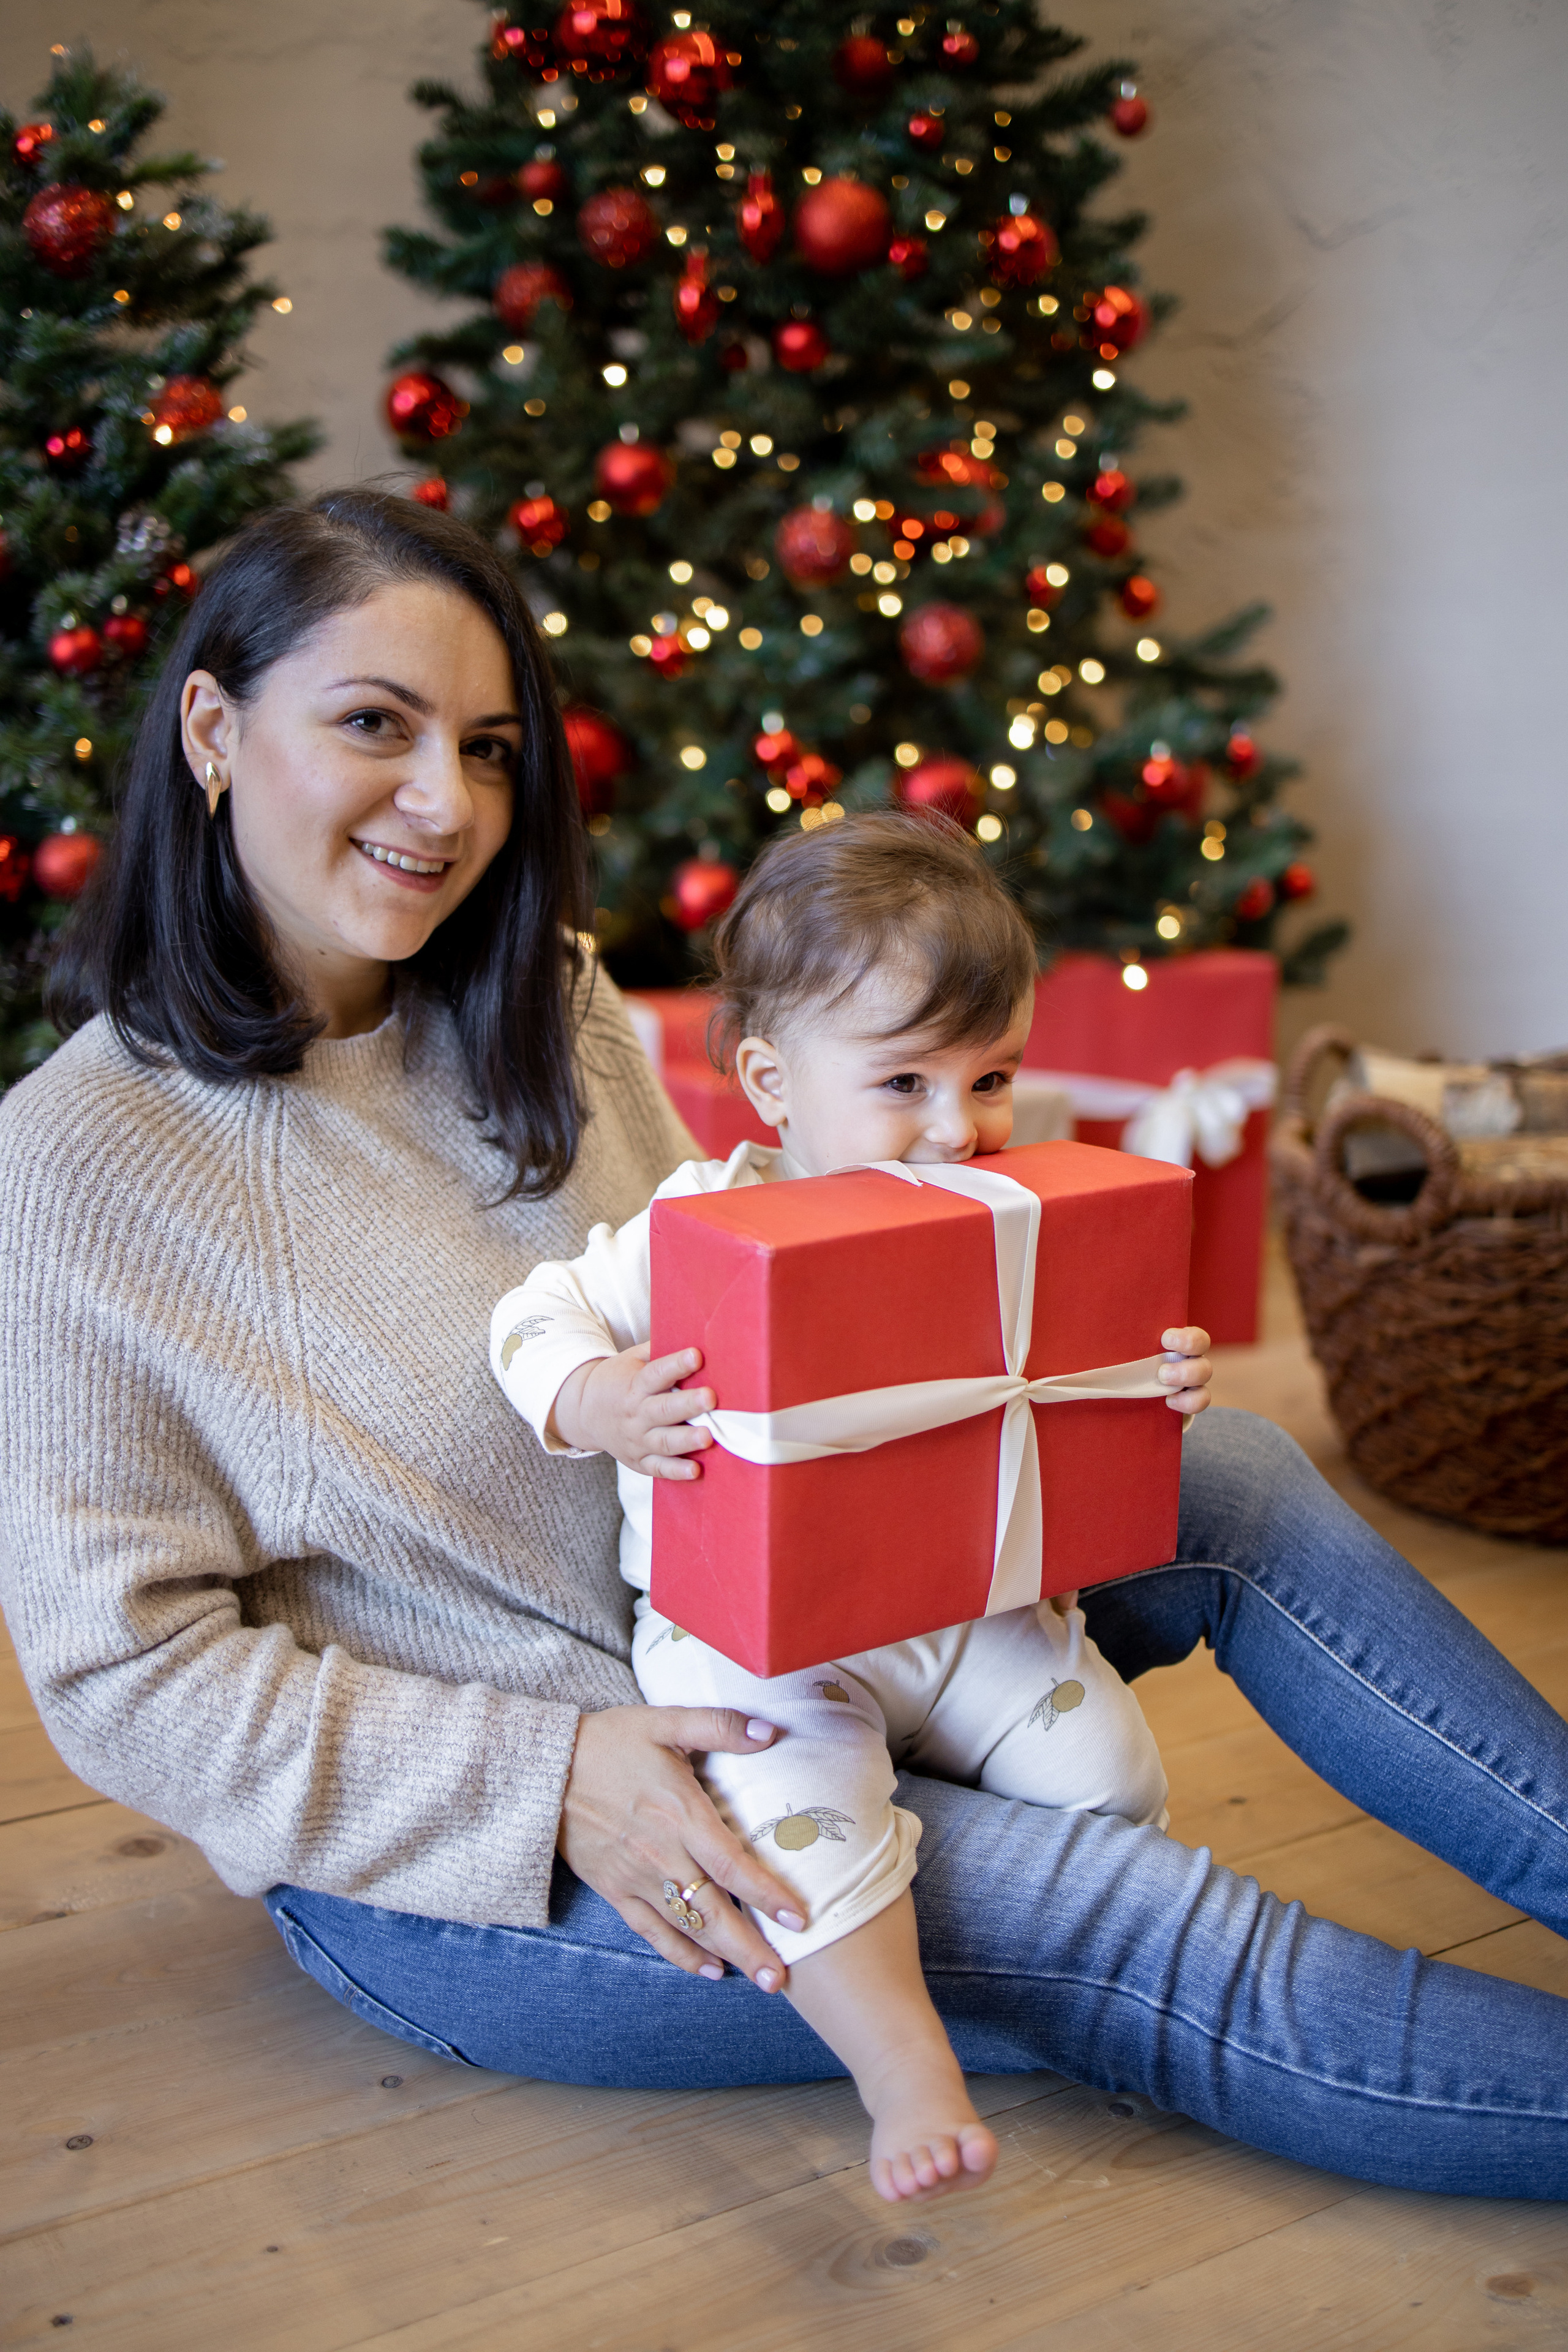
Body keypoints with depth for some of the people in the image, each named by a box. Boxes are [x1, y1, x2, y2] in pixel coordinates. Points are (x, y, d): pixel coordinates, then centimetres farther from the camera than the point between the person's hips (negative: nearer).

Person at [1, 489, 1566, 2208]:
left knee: (1225, 1477, -3)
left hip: (746, 1641, 7)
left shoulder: (545, 1010, 1)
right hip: (451, 1848, -6)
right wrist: (550, 1780, -25)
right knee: (1162, 1937, -19)